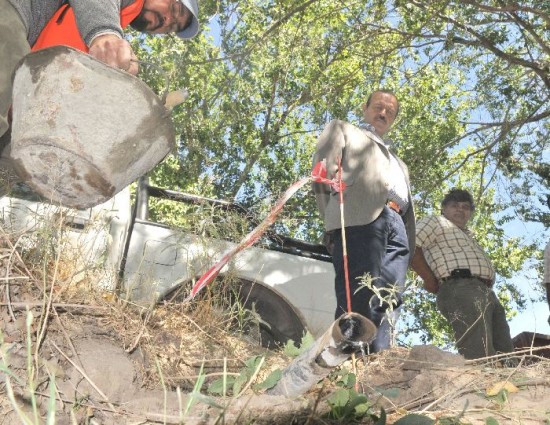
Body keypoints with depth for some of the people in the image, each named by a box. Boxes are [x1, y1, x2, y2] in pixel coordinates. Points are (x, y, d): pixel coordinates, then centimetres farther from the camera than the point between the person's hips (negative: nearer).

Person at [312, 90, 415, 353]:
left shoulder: (397, 161, 42)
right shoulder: (342, 129, 26)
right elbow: (323, 172, 9)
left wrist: (411, 244, 11)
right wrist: (335, 218, -3)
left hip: (397, 226, 6)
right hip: (359, 219, -6)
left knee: (387, 303, -10)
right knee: (358, 299, -19)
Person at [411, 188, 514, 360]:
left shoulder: (467, 235, 37)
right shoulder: (434, 222, 10)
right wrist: (430, 280, -8)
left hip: (486, 293, 10)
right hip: (460, 289, -10)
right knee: (481, 357, -22)